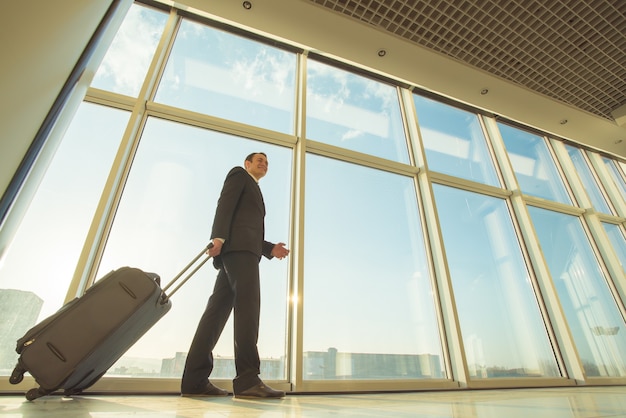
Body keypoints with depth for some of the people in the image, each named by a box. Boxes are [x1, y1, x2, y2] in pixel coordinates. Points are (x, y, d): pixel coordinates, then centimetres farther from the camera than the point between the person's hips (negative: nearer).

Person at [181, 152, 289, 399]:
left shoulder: (255, 193, 37)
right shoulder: (239, 174, 14)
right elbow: (225, 203, -6)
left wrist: (270, 249, 13)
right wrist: (219, 236, -21)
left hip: (243, 249, 9)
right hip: (237, 245, -8)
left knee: (219, 309, 0)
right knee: (248, 304, -18)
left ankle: (195, 380, -1)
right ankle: (247, 379, -21)